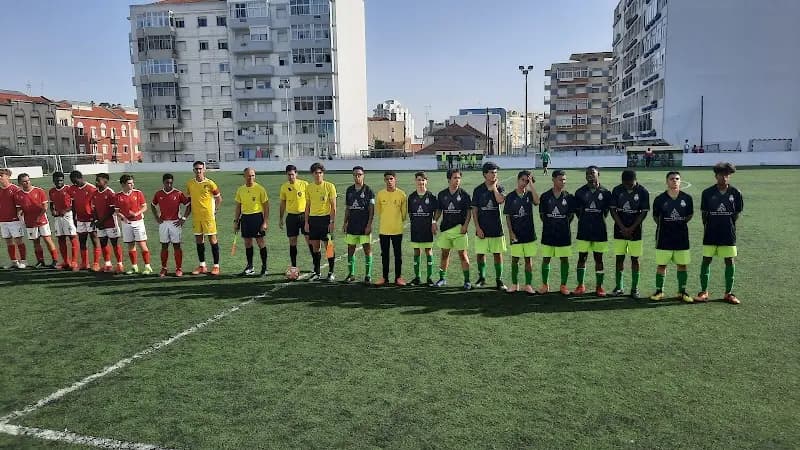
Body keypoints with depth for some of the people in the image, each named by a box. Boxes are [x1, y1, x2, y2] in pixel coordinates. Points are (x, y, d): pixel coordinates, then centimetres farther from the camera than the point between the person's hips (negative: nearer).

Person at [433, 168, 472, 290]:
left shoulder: (464, 194, -2)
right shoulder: (442, 194, 6)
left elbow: (469, 211, 0)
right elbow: (439, 210, 14)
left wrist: (466, 225, -11)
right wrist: (434, 222, 0)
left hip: (459, 228, -3)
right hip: (444, 228, 3)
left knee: (462, 254, -2)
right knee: (444, 253, 11)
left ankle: (467, 281, 4)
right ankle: (442, 278, 23)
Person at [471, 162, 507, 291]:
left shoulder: (499, 188, 2)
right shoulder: (478, 190, 0)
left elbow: (501, 200, -21)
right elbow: (474, 210, 0)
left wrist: (494, 187, -12)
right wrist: (477, 227, -6)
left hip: (496, 228, 0)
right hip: (482, 229, 0)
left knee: (498, 254, 5)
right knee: (480, 254, 5)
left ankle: (499, 281, 15)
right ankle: (482, 278, 23)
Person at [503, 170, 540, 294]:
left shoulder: (529, 194, 3)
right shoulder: (510, 196, -1)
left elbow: (537, 202, -21)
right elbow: (507, 216, 0)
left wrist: (531, 185, -18)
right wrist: (511, 232, -6)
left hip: (529, 233, 1)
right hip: (515, 234, -1)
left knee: (528, 259, 6)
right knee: (515, 259, 6)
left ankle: (528, 285, 14)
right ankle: (514, 284, 18)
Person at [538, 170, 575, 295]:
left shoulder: (569, 197, 0)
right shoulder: (545, 196, -1)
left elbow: (571, 215, 7)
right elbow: (541, 214, 7)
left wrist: (563, 225, 2)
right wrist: (550, 225, 5)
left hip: (564, 234, 0)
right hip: (548, 234, 0)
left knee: (564, 259, 5)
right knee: (546, 259, 5)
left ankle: (563, 285, 16)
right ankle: (545, 284, 17)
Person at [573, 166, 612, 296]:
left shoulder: (605, 192, 0)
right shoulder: (580, 192, 1)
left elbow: (606, 211, 7)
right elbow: (577, 210, 8)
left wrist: (599, 221, 3)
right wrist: (585, 221, 3)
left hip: (599, 231, 0)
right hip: (583, 231, 1)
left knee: (598, 258, 6)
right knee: (582, 257, 5)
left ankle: (599, 286, 15)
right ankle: (580, 285, 15)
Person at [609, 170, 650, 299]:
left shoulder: (643, 192, -6)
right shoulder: (616, 190, -2)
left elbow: (644, 212, -5)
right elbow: (613, 210, -2)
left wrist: (631, 229, -11)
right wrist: (623, 228, -10)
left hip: (635, 231, -1)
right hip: (619, 230, 1)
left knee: (635, 259, 2)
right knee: (619, 258, 5)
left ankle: (634, 289, 10)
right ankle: (619, 287, 16)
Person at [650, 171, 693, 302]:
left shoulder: (687, 198, 0)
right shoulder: (660, 199, -5)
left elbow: (690, 215, 15)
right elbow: (655, 217, 9)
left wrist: (680, 223, 8)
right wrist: (664, 226, 7)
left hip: (682, 237, 2)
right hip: (664, 238, -2)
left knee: (682, 265, 8)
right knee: (661, 265, 4)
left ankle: (682, 292, 19)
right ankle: (659, 291, 15)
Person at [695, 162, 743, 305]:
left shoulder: (735, 193, -2)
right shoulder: (707, 193, -4)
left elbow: (737, 213, 7)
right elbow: (704, 213, 4)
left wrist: (728, 225, 7)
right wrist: (708, 227, 6)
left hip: (728, 234, 1)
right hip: (710, 234, -1)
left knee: (730, 262, 4)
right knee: (706, 261, 2)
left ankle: (728, 293, 15)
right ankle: (704, 291, 11)